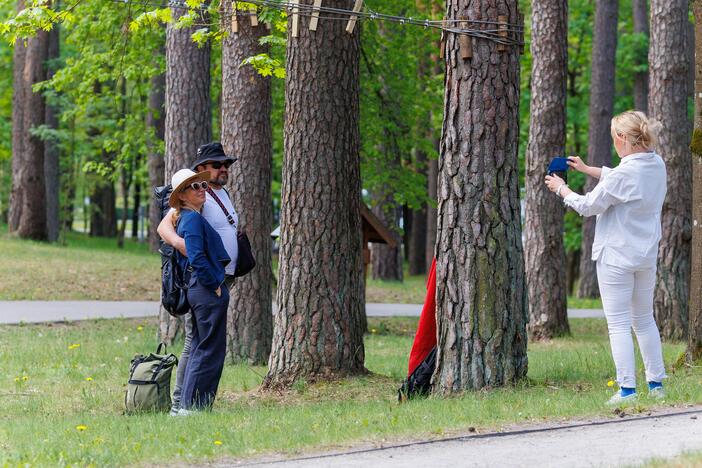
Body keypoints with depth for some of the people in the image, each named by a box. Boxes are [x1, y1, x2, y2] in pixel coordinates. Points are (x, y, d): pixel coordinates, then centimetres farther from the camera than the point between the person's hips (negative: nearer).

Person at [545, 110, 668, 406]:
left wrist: (561, 189, 6)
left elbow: (589, 206, -11)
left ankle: (627, 389, -5)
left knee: (618, 324, -2)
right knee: (644, 319, 19)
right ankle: (656, 383, 20)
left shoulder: (624, 174, -23)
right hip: (647, 256, 8)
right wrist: (587, 169, 26)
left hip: (616, 256, -8)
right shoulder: (657, 165, 1)